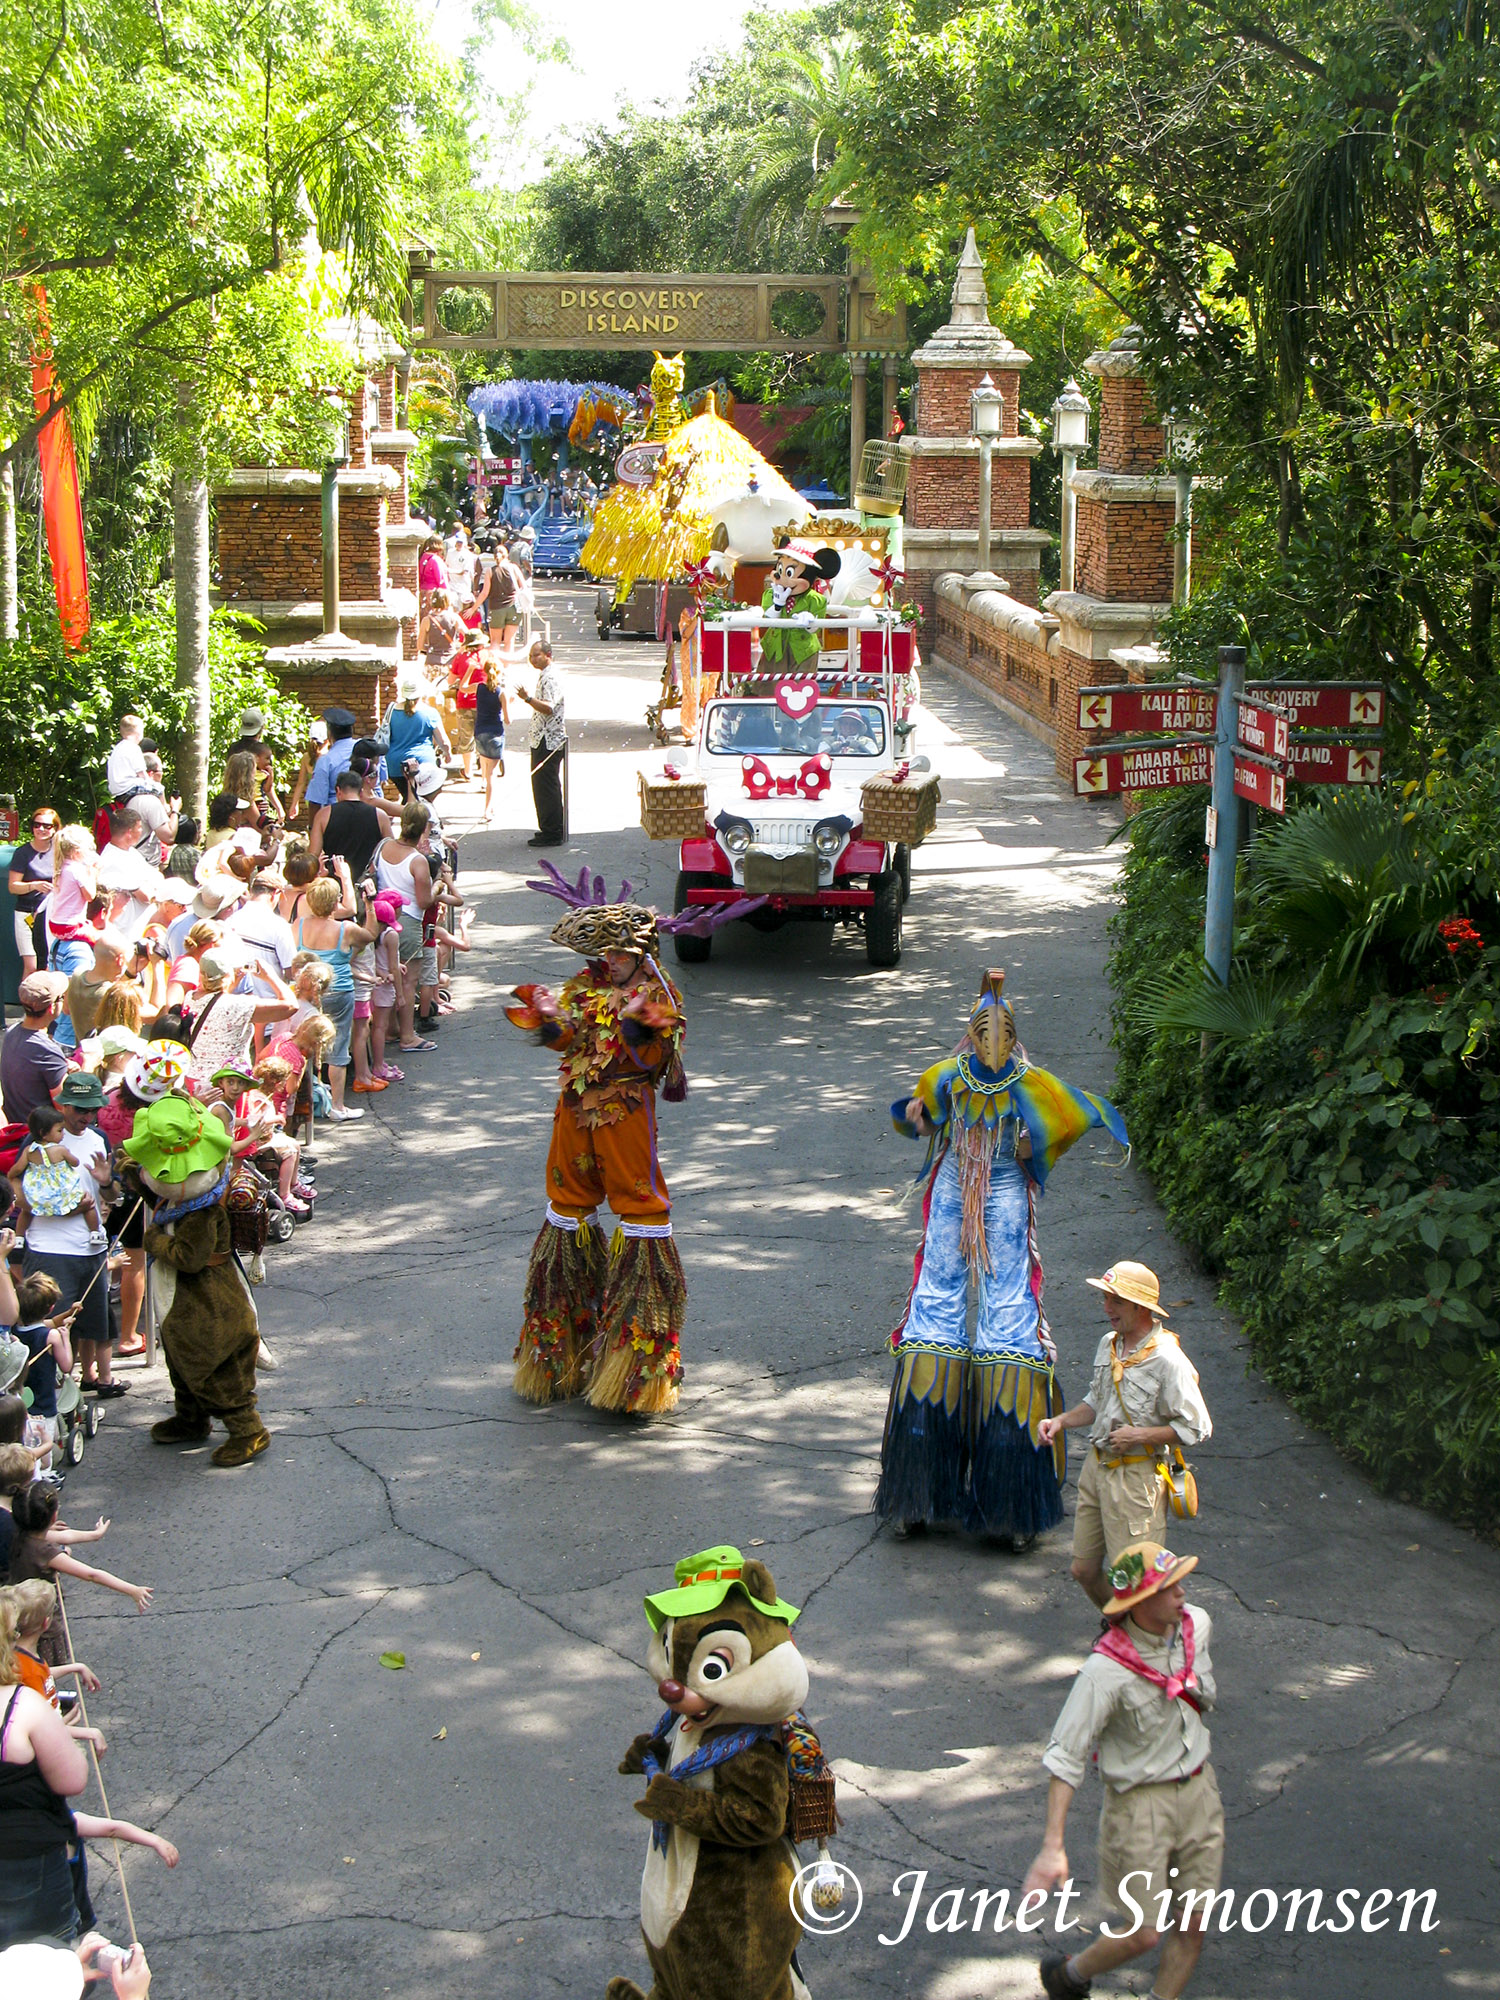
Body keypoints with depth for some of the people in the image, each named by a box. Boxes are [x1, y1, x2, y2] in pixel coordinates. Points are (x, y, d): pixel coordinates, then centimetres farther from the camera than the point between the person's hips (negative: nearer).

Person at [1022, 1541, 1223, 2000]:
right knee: (1146, 1934, 0)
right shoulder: (1106, 1670, -27)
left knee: (1194, 1922, 7)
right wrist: (1052, 1846, -26)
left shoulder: (1195, 1624, -7)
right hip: (1140, 1802, -6)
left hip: (1198, 1788, 6)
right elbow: (1066, 1755, -24)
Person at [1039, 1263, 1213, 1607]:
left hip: (1137, 1475, -7)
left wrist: (1140, 1436, -19)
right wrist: (1062, 1421, 6)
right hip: (1096, 1464, 7)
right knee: (1084, 1569, 13)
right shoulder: (1109, 1344, 7)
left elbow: (1197, 1427, -14)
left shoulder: (1167, 1359, -17)